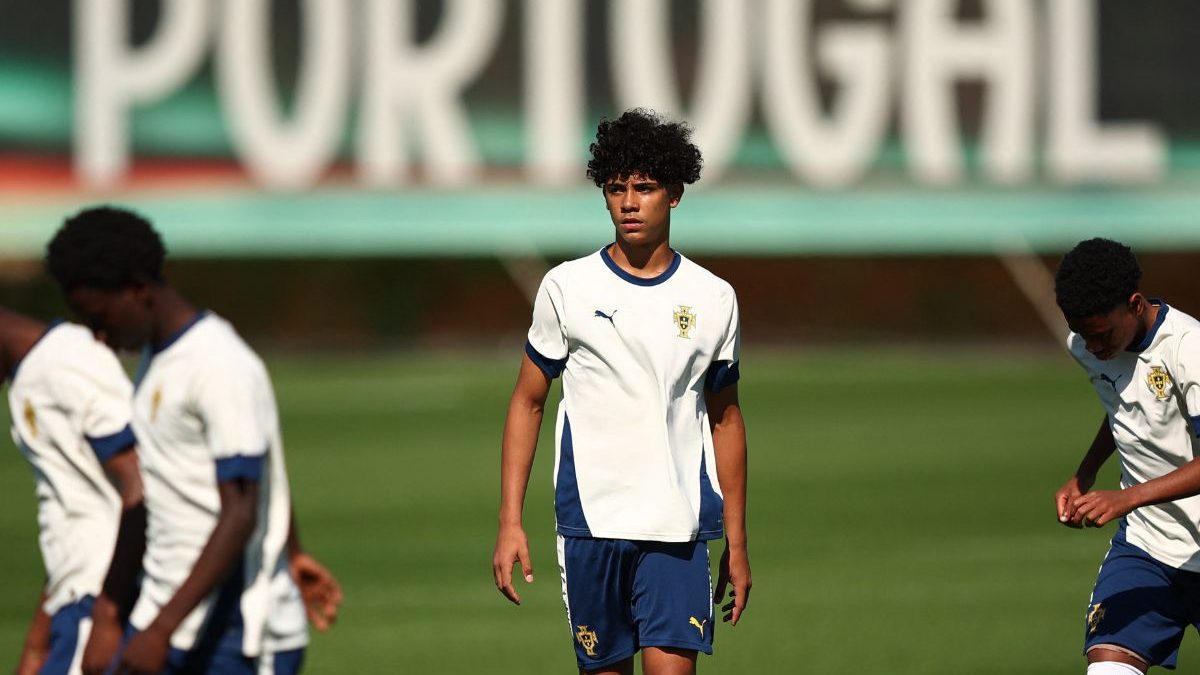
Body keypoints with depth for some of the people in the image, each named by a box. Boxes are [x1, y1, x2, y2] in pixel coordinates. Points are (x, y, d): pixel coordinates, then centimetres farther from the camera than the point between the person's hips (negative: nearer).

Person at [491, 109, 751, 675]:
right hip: (589, 521, 0)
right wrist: (510, 522, 0)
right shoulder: (567, 287, 3)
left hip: (678, 528, 0)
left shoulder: (713, 299, 7)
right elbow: (527, 402, 8)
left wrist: (736, 543, 13)